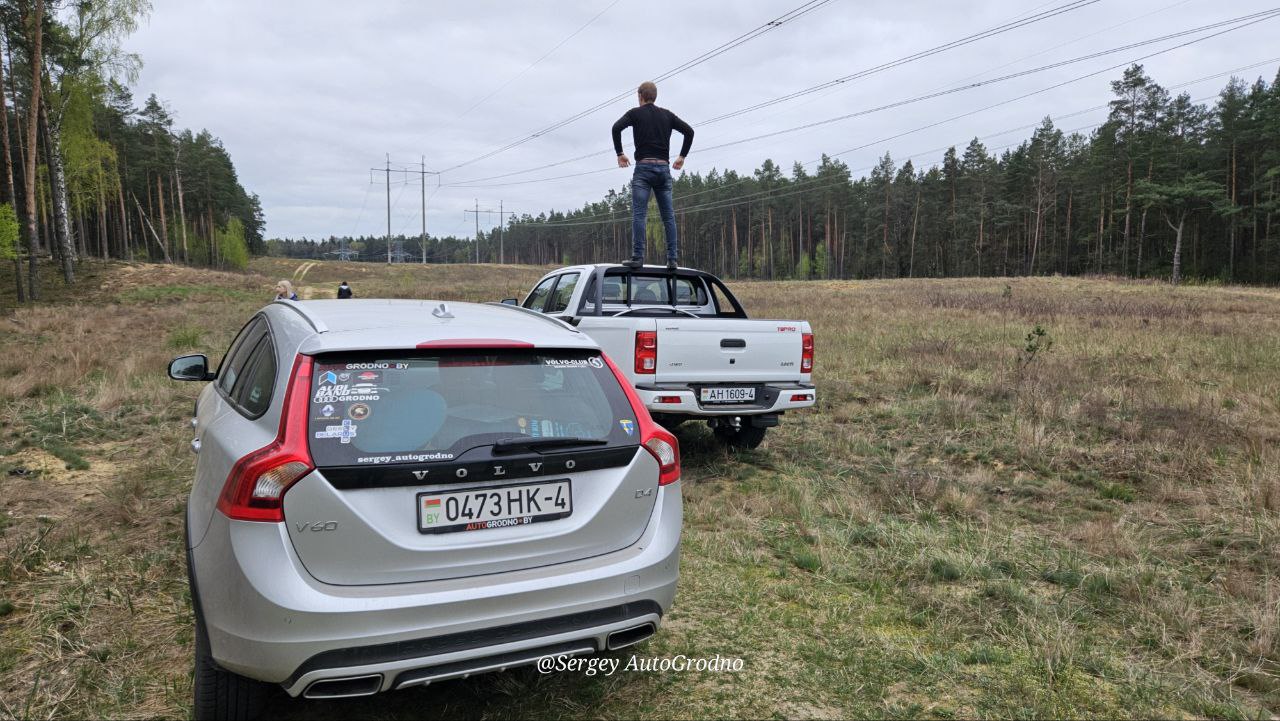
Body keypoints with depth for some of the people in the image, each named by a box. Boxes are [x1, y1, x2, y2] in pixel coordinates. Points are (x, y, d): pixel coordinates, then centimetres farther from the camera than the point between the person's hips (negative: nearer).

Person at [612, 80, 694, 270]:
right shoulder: (667, 115, 16)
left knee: (639, 214, -7)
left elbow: (616, 127, -11)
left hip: (643, 167, -3)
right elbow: (689, 131, 10)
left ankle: (637, 257, -16)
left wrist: (619, 153, -3)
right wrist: (682, 156, 14)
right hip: (664, 168, 4)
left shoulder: (635, 113, 5)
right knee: (668, 216, 4)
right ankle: (672, 259, 0)